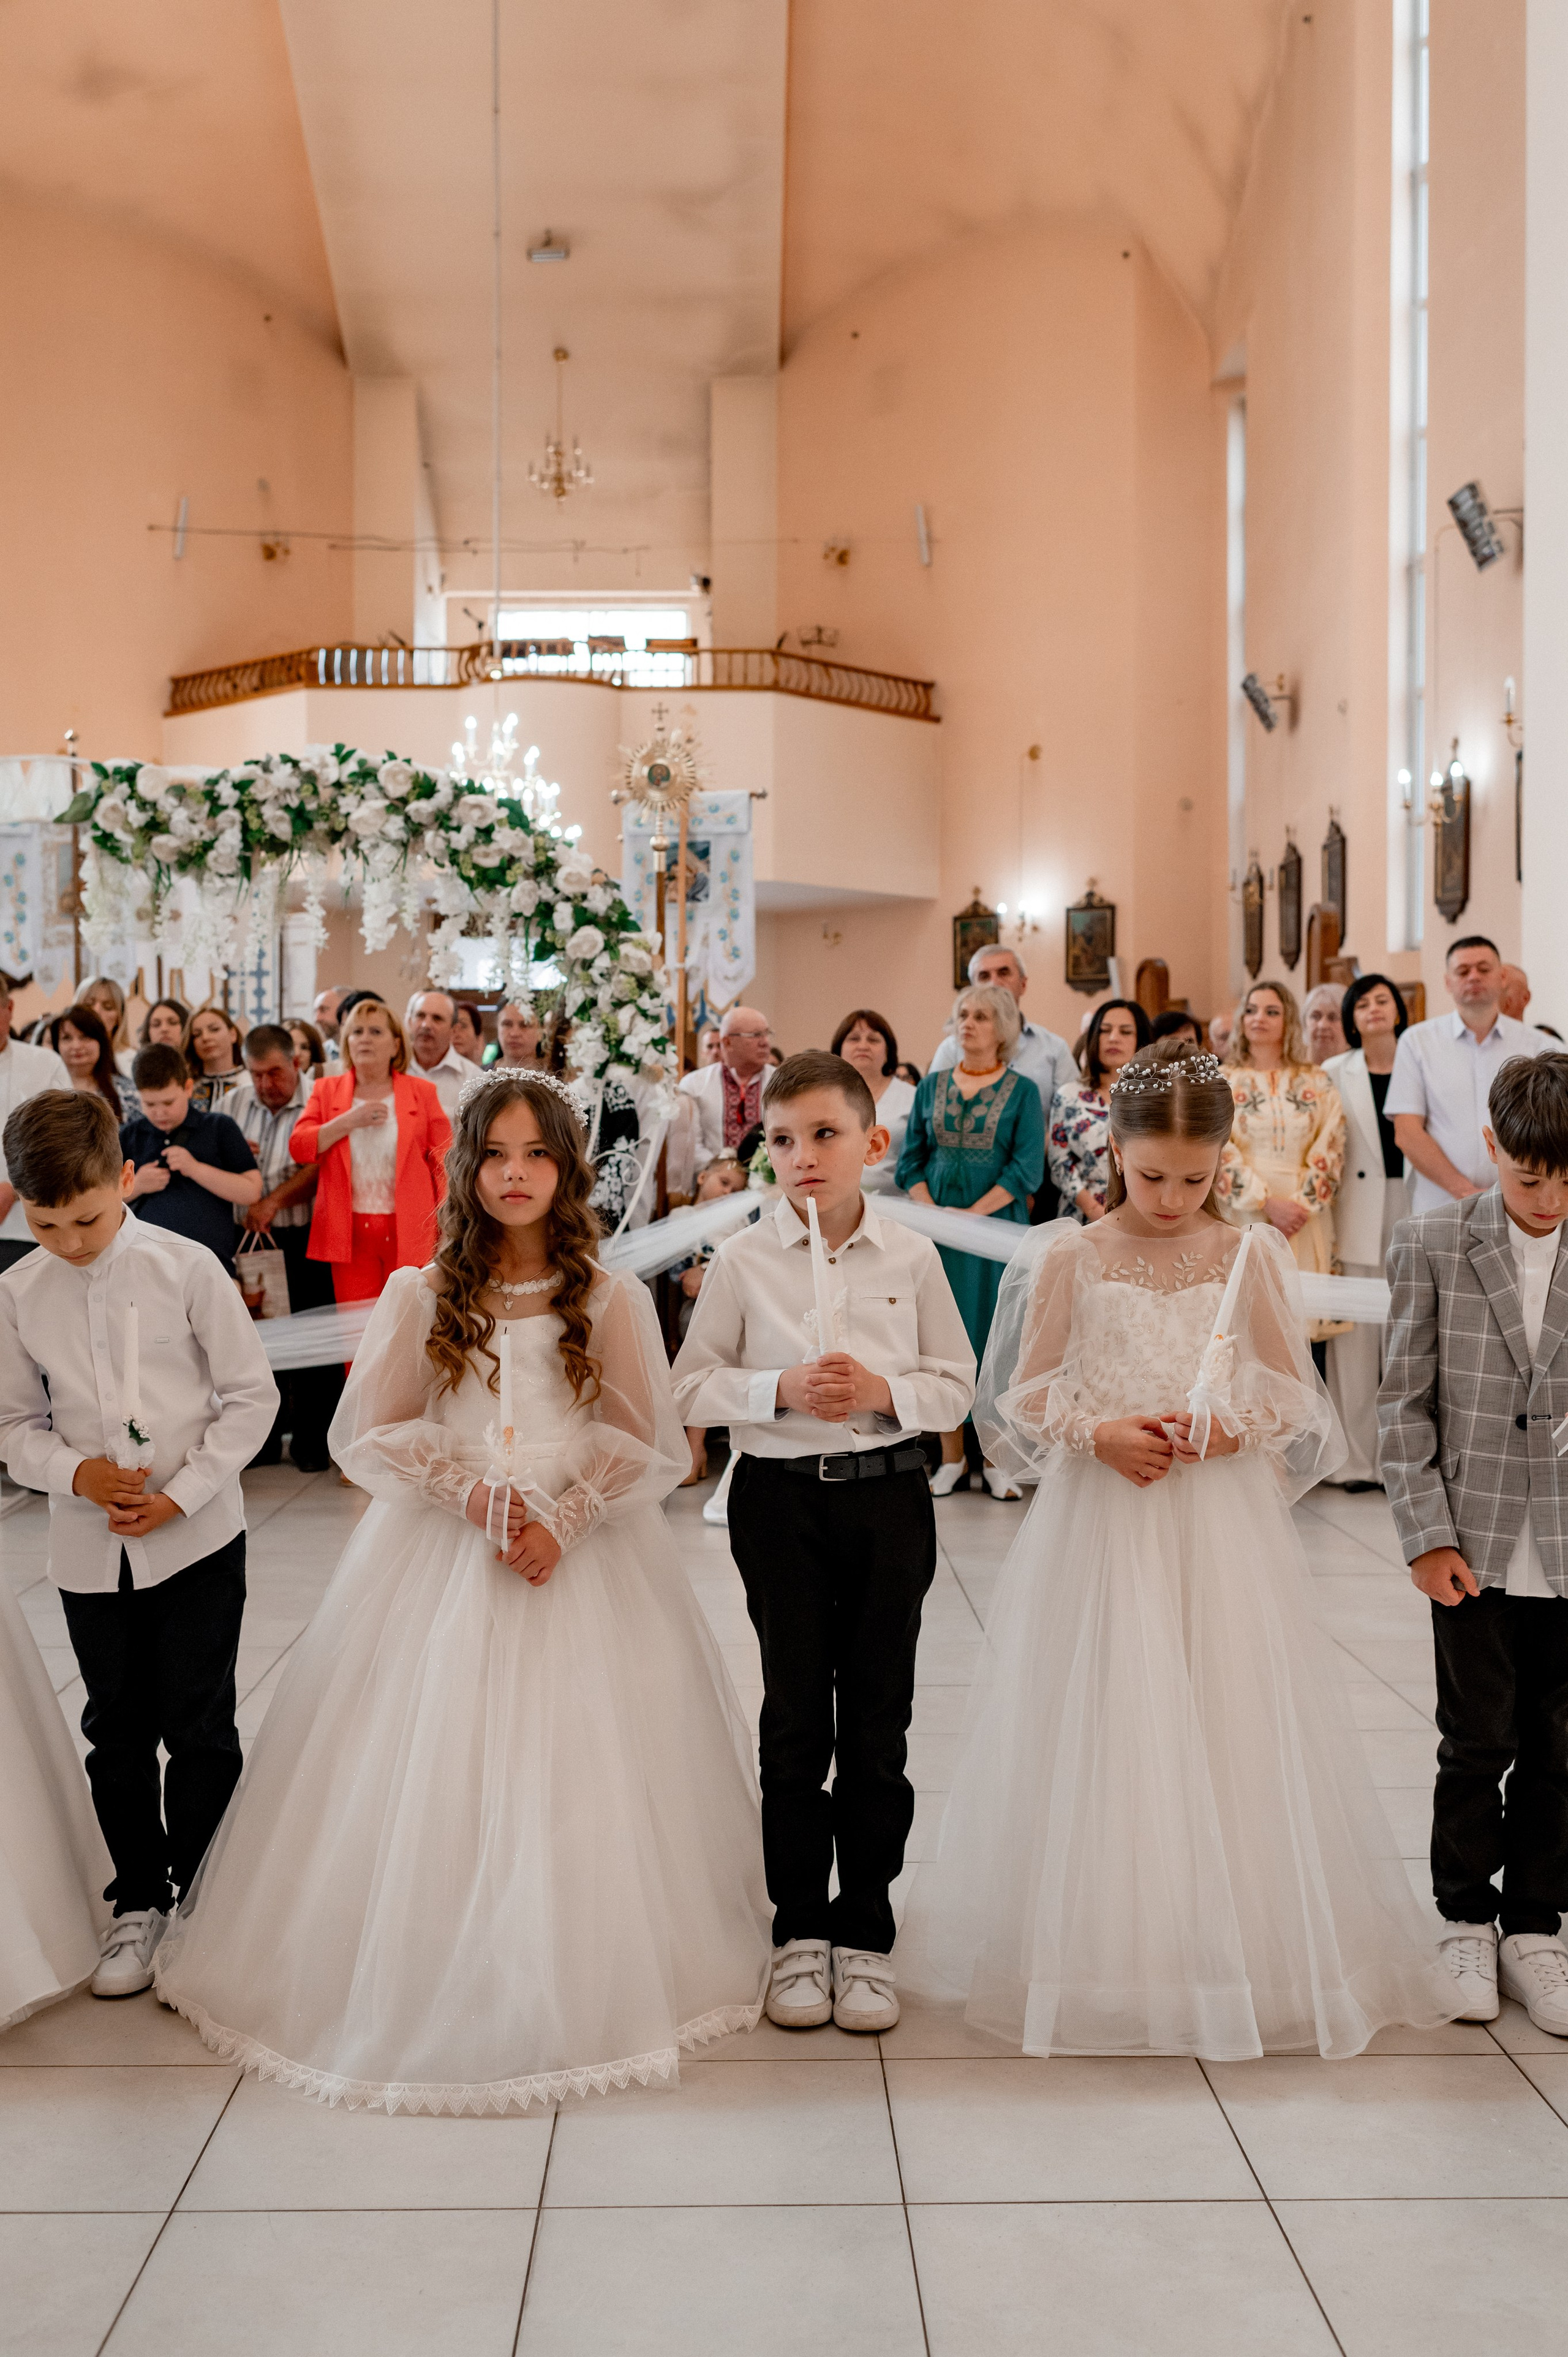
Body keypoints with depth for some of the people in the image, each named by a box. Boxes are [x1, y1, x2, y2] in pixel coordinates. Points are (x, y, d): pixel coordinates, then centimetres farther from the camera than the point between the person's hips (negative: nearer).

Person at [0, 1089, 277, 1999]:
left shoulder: (186, 1268, -11)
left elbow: (252, 1395, -6)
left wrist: (183, 1492, -13)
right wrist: (73, 1471, -13)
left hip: (197, 1540, -3)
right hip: (91, 1551, 3)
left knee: (201, 1728, 4)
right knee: (118, 1732, 14)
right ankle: (140, 1900, 30)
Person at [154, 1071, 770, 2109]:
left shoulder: (614, 1299, 1)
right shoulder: (420, 1296, 3)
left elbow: (648, 1443, 0)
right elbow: (373, 1435, 2)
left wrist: (564, 1520, -14)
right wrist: (472, 1493, -12)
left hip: (585, 1554, -1)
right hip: (442, 1557, 1)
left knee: (577, 1772, -1)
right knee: (430, 1772, 0)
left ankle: (576, 1989, 16)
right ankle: (436, 1982, 16)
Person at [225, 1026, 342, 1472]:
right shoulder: (237, 1102, 11)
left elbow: (320, 1167, -17)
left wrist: (274, 1201, -22)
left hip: (304, 1239, -5)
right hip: (249, 1236, 5)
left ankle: (312, 1440, 11)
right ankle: (262, 1437, 19)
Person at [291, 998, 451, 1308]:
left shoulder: (422, 1093, 8)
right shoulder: (326, 1091, 12)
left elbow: (444, 1163, 5)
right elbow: (298, 1148, 0)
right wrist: (349, 1121, -10)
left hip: (409, 1233, -1)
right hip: (350, 1234, 1)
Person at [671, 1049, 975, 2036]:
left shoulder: (912, 1257, 0)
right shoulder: (743, 1260, -1)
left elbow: (957, 1385, 4)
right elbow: (692, 1386, 0)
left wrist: (885, 1389, -14)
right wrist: (780, 1389, -15)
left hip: (888, 1495, 1)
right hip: (780, 1498, 0)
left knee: (878, 1722, 7)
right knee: (795, 1718, 7)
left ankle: (865, 1932, 21)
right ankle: (800, 1931, 21)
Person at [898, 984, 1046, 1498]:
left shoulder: (1022, 1091, 1)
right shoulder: (932, 1086, 10)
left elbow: (1027, 1168, -7)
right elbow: (912, 1160, 8)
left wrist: (973, 1214, -16)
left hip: (997, 1225, -3)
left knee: (996, 1337, 0)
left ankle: (995, 1459, 8)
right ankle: (951, 1458, 12)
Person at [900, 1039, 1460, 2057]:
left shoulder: (1253, 1257, 2)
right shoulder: (1067, 1258, -2)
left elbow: (1294, 1398, 5)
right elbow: (1023, 1399, 1)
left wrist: (1229, 1429, -15)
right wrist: (1097, 1432, -16)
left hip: (1222, 1528, 1)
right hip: (1101, 1526, -1)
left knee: (1230, 1732, 4)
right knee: (1103, 1736, 3)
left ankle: (1242, 1952, 19)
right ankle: (1105, 1954, 17)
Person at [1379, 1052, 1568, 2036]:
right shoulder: (1434, 1244, -3)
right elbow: (1404, 1401, -2)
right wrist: (1427, 1534, -6)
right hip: (1476, 1547, -1)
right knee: (1478, 1745, 9)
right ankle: (1467, 1923, 27)